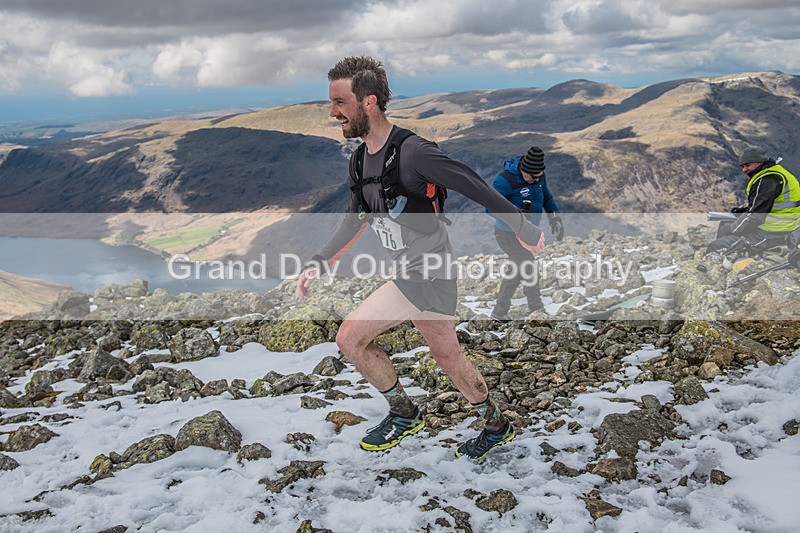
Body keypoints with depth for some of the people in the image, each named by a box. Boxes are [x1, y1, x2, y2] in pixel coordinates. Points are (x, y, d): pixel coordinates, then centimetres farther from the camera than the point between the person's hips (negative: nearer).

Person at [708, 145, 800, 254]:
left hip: (769, 235, -11)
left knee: (714, 247, -14)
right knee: (724, 224, 25)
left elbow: (754, 216, -22)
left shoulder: (767, 180, -20)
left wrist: (726, 231, -12)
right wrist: (740, 210, 9)